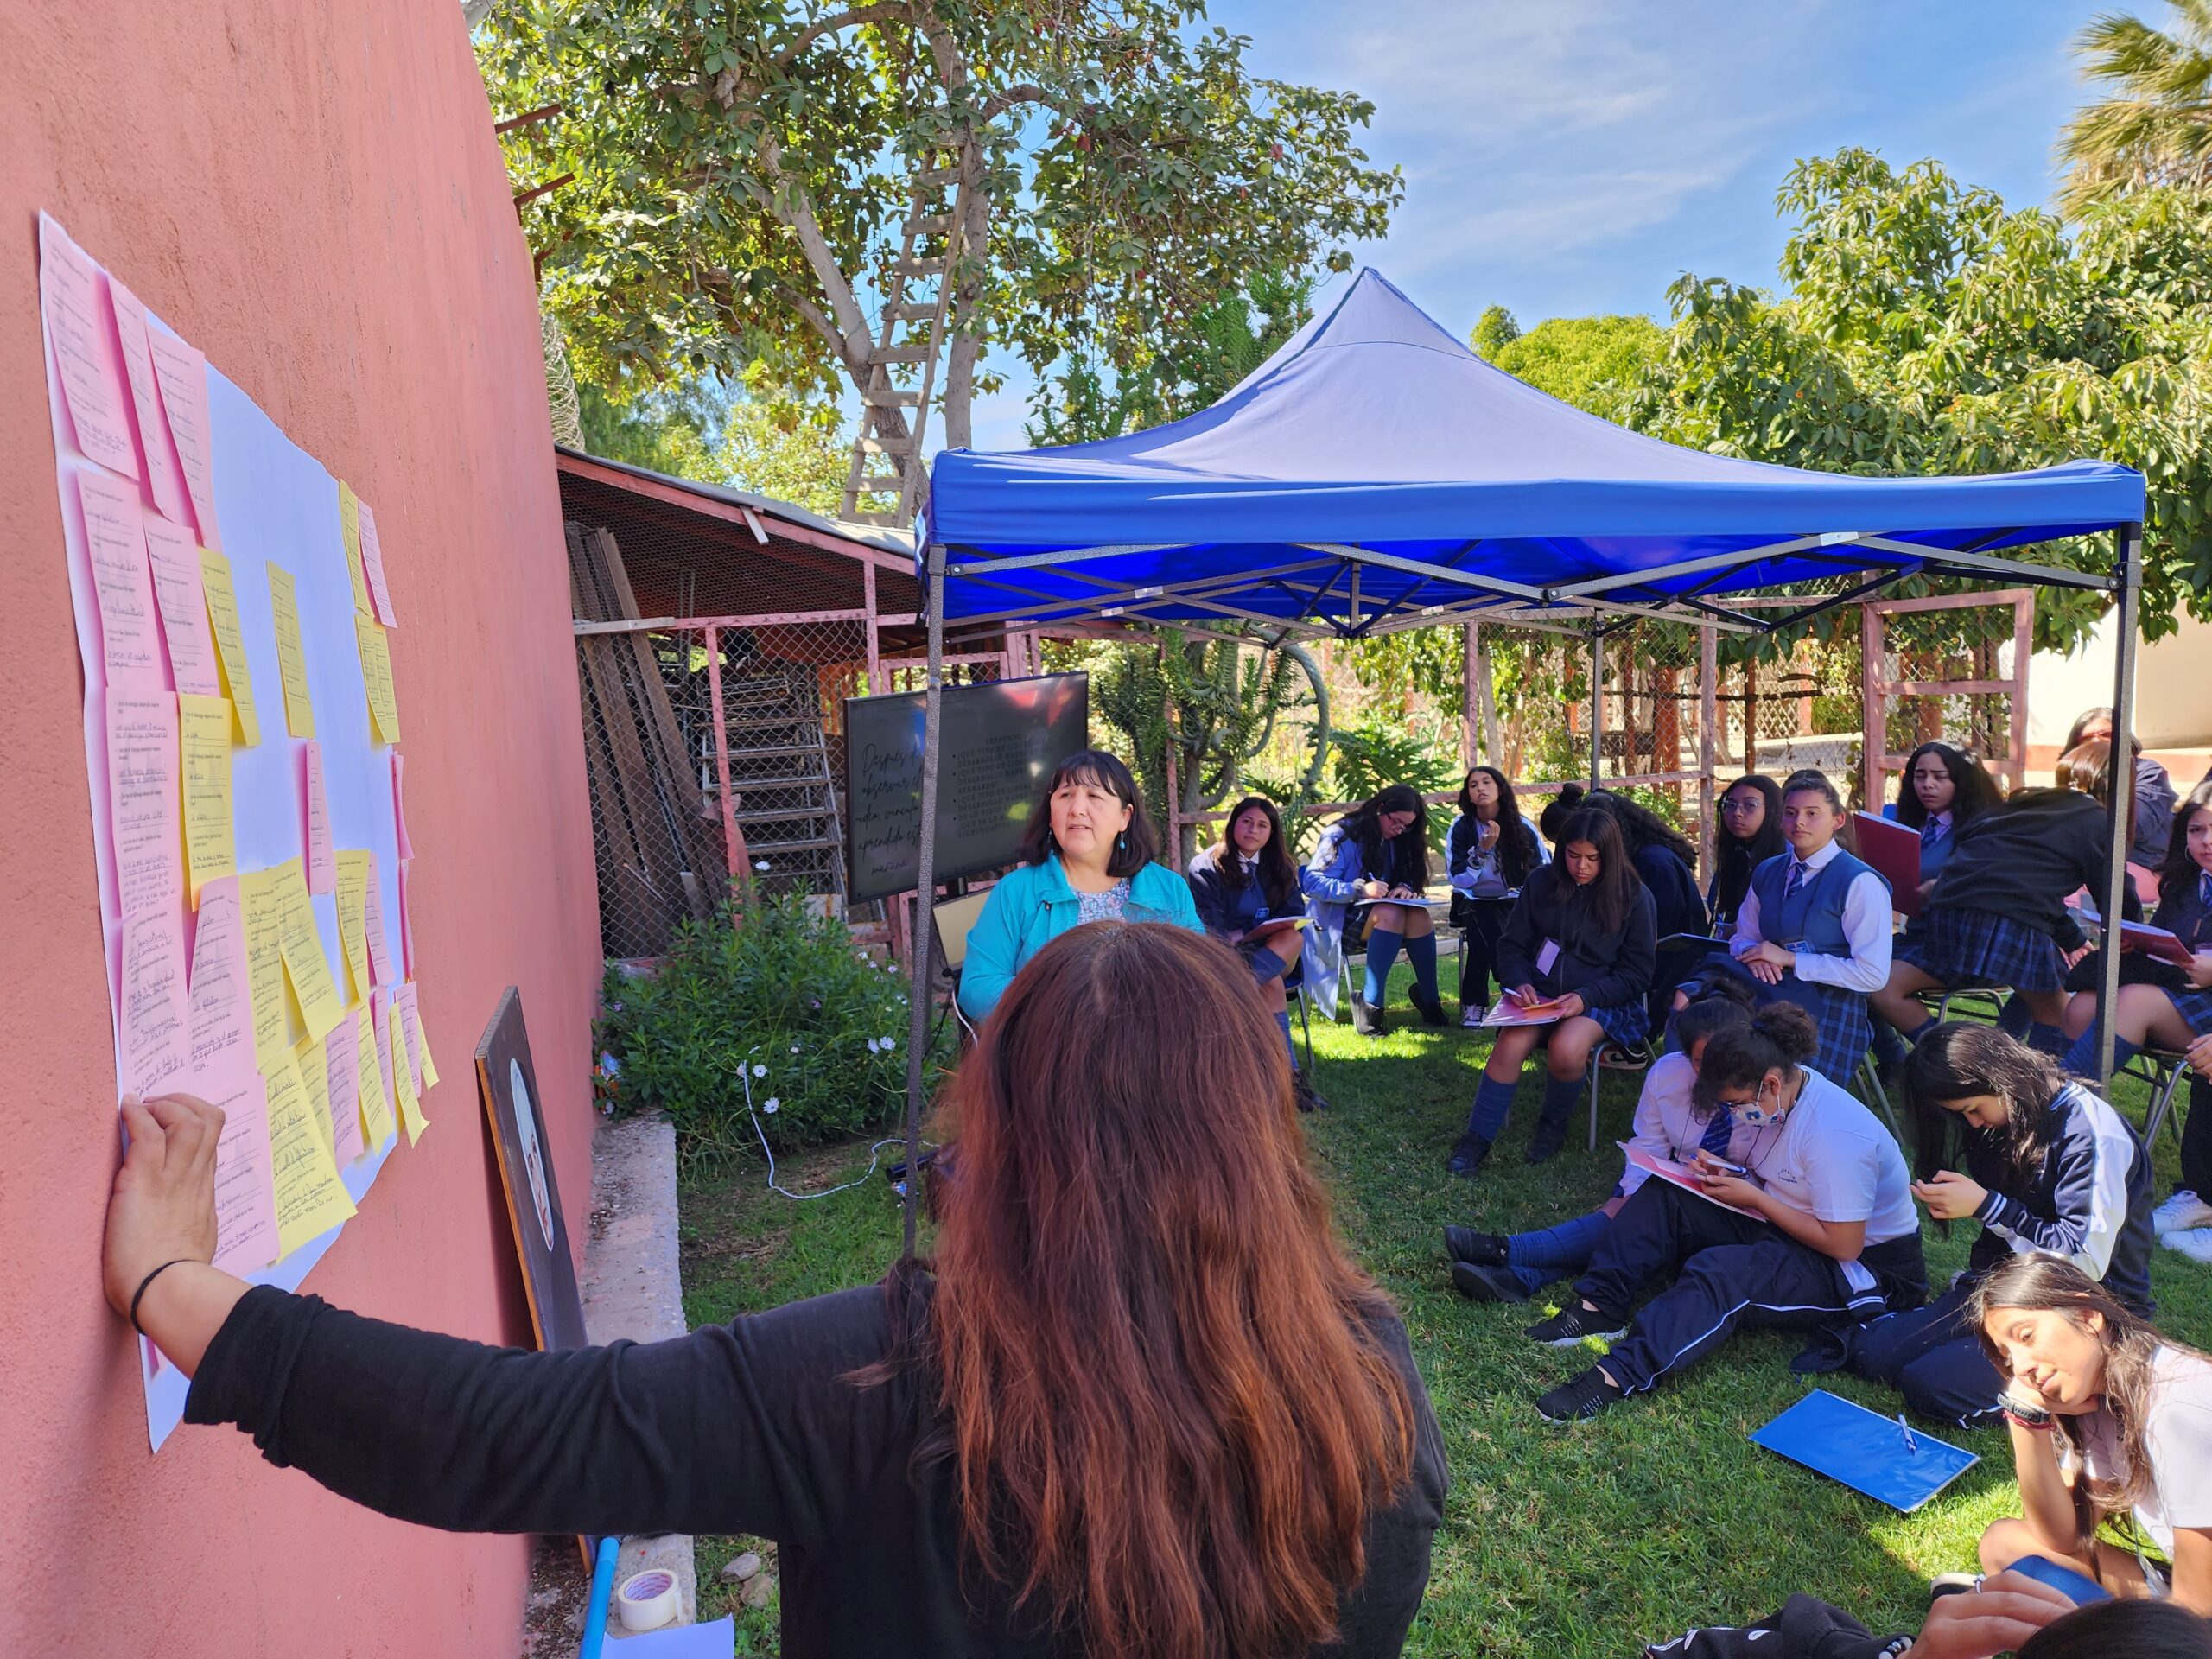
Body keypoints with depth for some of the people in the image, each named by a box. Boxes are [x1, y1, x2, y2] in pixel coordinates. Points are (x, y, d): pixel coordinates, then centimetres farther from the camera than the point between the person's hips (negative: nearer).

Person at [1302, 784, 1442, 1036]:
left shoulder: (1396, 841, 12)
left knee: (1418, 916, -26)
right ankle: (1369, 1004, -34)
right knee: (1392, 914, -35)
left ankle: (1428, 998, -22)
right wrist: (1360, 890, -29)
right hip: (1341, 920, -6)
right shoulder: (1342, 835, -11)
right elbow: (1312, 882, -18)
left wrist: (1405, 888, -9)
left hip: (1387, 915, 6)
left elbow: (1409, 879, 17)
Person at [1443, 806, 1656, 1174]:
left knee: (1566, 1049, -33)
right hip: (1540, 993, 2)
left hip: (1602, 1001, -2)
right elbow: (1511, 945, 9)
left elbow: (1637, 972, -2)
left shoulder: (1634, 897, -3)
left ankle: (1554, 1123, -1)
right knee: (1510, 1043, -28)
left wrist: (1587, 997, -18)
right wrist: (1520, 982, -12)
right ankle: (1476, 1140, -16)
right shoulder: (1542, 883, 4)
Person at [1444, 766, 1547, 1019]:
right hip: (1475, 901, -2)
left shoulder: (1523, 827, 1)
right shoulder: (1462, 827, -3)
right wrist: (1482, 849, -22)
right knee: (1485, 924, -36)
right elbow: (1458, 880, -10)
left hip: (1515, 901, 2)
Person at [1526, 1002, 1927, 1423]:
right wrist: (1726, 1173, -8)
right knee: (1662, 1199, -8)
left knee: (1719, 1272, -36)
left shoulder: (1834, 1135, -28)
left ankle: (1618, 1377, -45)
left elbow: (1844, 1245, -26)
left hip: (1861, 1267, -9)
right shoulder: (1781, 1095, -1)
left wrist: (1753, 1197, -21)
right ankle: (1599, 1306, -18)